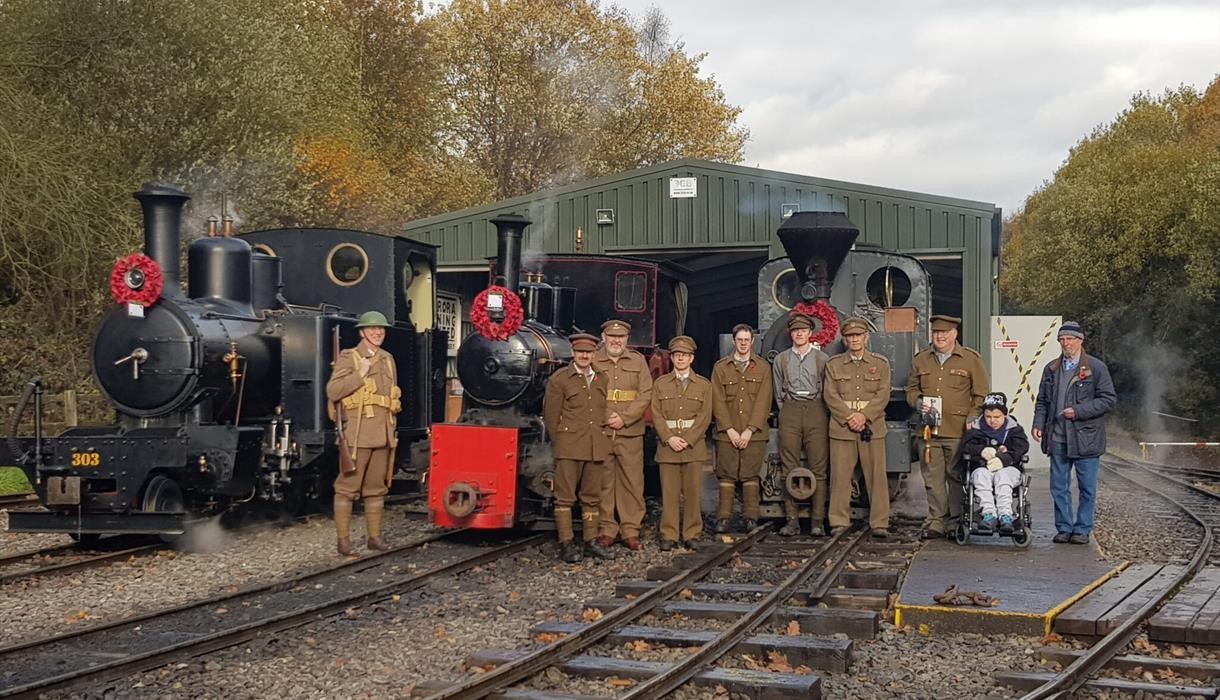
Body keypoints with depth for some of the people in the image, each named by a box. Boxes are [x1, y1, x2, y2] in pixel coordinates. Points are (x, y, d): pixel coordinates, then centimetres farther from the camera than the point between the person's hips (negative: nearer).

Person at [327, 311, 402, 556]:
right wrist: (359, 375, -15)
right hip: (358, 433, -6)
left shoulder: (388, 359, 17)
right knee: (348, 486, -4)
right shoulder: (347, 357, 0)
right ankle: (343, 539, 0)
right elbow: (332, 391, -10)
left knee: (377, 487, 9)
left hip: (383, 434, 6)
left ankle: (374, 536, 16)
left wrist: (392, 429, 20)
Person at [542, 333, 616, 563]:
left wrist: (602, 439, 12)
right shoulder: (559, 380, -1)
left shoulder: (602, 380, 13)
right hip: (569, 448, -5)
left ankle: (591, 542, 15)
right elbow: (550, 415, 0)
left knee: (591, 497, 8)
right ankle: (566, 544, -1)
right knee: (565, 497, -3)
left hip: (596, 448, 5)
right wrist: (559, 445, 3)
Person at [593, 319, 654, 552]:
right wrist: (605, 418, -8)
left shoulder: (638, 361, 11)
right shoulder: (592, 361, 8)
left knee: (632, 481, -1)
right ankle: (606, 530, 7)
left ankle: (631, 530, 6)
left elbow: (646, 393, 3)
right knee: (603, 482, 0)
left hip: (630, 432, 1)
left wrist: (624, 418, -7)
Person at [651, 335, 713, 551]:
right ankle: (669, 535, 5)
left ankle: (692, 534, 7)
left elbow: (705, 416, 1)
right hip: (667, 446, 0)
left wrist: (688, 440, -10)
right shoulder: (660, 384, 11)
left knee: (693, 492, -1)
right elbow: (656, 415, 4)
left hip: (694, 446, 0)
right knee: (669, 492, -1)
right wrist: (669, 438, -10)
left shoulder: (704, 385, 9)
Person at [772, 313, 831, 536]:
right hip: (790, 411, 1)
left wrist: (821, 414, 5)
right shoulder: (781, 359, 12)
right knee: (790, 468, -2)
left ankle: (818, 521, -4)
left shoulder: (822, 358, 7)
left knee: (818, 468, -5)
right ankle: (791, 520, -1)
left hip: (816, 411, -1)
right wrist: (787, 414, 10)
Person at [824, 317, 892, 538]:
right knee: (840, 476, -2)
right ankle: (839, 522, 5)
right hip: (841, 428, 0)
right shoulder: (833, 364, 11)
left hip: (872, 427, 0)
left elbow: (883, 395, 1)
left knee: (877, 476, -2)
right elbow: (831, 396, 2)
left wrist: (864, 416, -12)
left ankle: (879, 523, 2)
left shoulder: (881, 363, 10)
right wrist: (848, 418, -11)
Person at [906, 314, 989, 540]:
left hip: (959, 431, -3)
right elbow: (911, 389, 21)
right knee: (933, 477, 3)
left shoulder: (971, 360, 4)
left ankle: (956, 523, 9)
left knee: (957, 478, 1)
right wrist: (919, 403, 0)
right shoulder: (920, 360, 13)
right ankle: (936, 521, 10)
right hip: (929, 430, 3)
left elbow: (982, 395, 5)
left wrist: (971, 420, -6)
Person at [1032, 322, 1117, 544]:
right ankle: (1064, 528, 15)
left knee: (1087, 488, 2)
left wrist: (1079, 411, -14)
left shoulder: (1096, 368, -2)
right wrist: (1038, 424, 2)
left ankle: (1082, 530, 12)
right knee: (1059, 487, 6)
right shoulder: (1051, 369, 13)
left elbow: (1109, 399, -5)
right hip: (1058, 437, 4)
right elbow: (1042, 400, 18)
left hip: (1085, 437, -4)